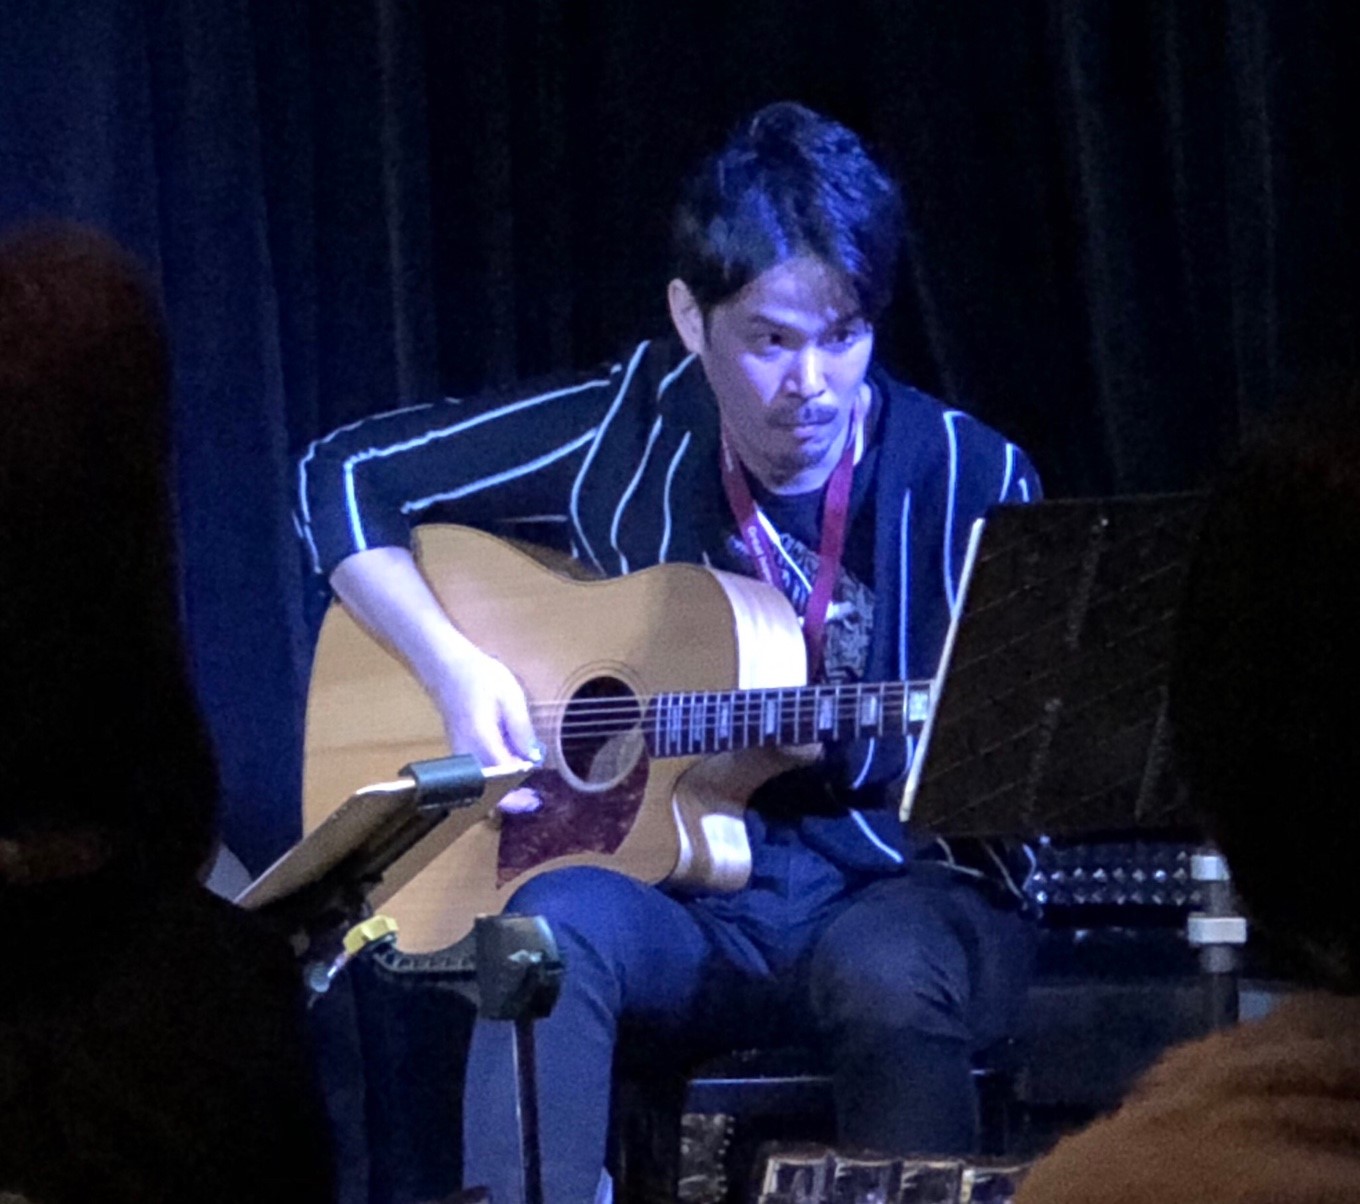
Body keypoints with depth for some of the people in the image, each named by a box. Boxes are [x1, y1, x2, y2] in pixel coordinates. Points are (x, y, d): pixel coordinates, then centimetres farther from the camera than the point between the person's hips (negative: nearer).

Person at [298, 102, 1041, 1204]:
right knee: (556, 923, -33)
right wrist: (458, 670, -8)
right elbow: (344, 479, 6)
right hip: (676, 895, 2)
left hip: (897, 889, -1)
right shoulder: (624, 433, -1)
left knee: (893, 977, -38)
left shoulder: (968, 482, -5)